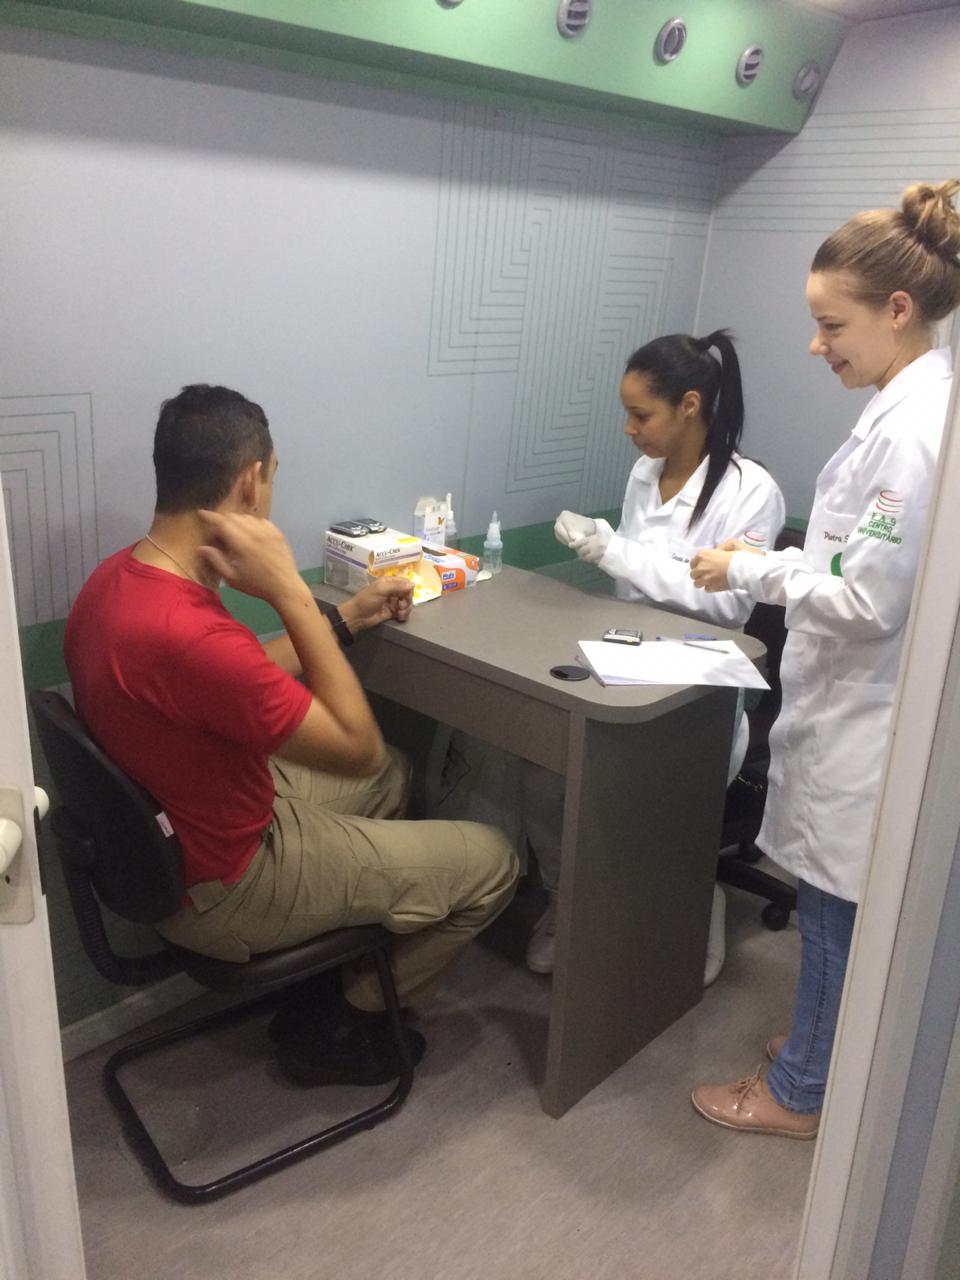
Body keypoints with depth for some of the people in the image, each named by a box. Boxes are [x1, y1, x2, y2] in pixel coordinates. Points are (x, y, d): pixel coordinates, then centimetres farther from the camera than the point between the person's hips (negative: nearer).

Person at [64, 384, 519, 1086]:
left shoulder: (118, 576, -5)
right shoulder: (189, 636, -37)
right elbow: (357, 746, -26)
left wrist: (346, 618, 9)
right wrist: (290, 591, -28)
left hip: (162, 842, 9)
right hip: (221, 892, -9)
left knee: (394, 773, 26)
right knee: (492, 861, 1)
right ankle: (349, 1026, 20)